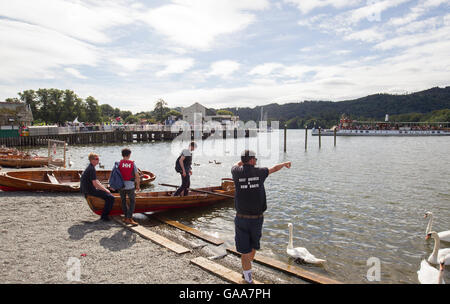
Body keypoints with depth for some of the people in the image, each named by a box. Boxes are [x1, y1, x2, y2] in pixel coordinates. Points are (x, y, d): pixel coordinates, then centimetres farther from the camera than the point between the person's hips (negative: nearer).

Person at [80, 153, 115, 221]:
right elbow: (95, 184, -23)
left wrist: (104, 188, 15)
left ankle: (104, 215, 27)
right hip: (90, 191, -11)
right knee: (111, 198, -15)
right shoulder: (92, 169, -19)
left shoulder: (89, 167, 14)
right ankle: (104, 216, -4)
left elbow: (96, 181, 21)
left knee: (109, 194, 24)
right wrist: (105, 190, -11)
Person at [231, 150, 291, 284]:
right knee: (253, 247, 22)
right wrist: (285, 164, 37)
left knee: (245, 250, 10)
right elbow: (274, 169, 16)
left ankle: (248, 278, 19)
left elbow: (236, 165, 21)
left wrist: (244, 160, 42)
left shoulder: (237, 172, -6)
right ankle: (246, 270, 38)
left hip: (241, 218, 0)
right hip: (257, 218, 1)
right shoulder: (259, 172, -5)